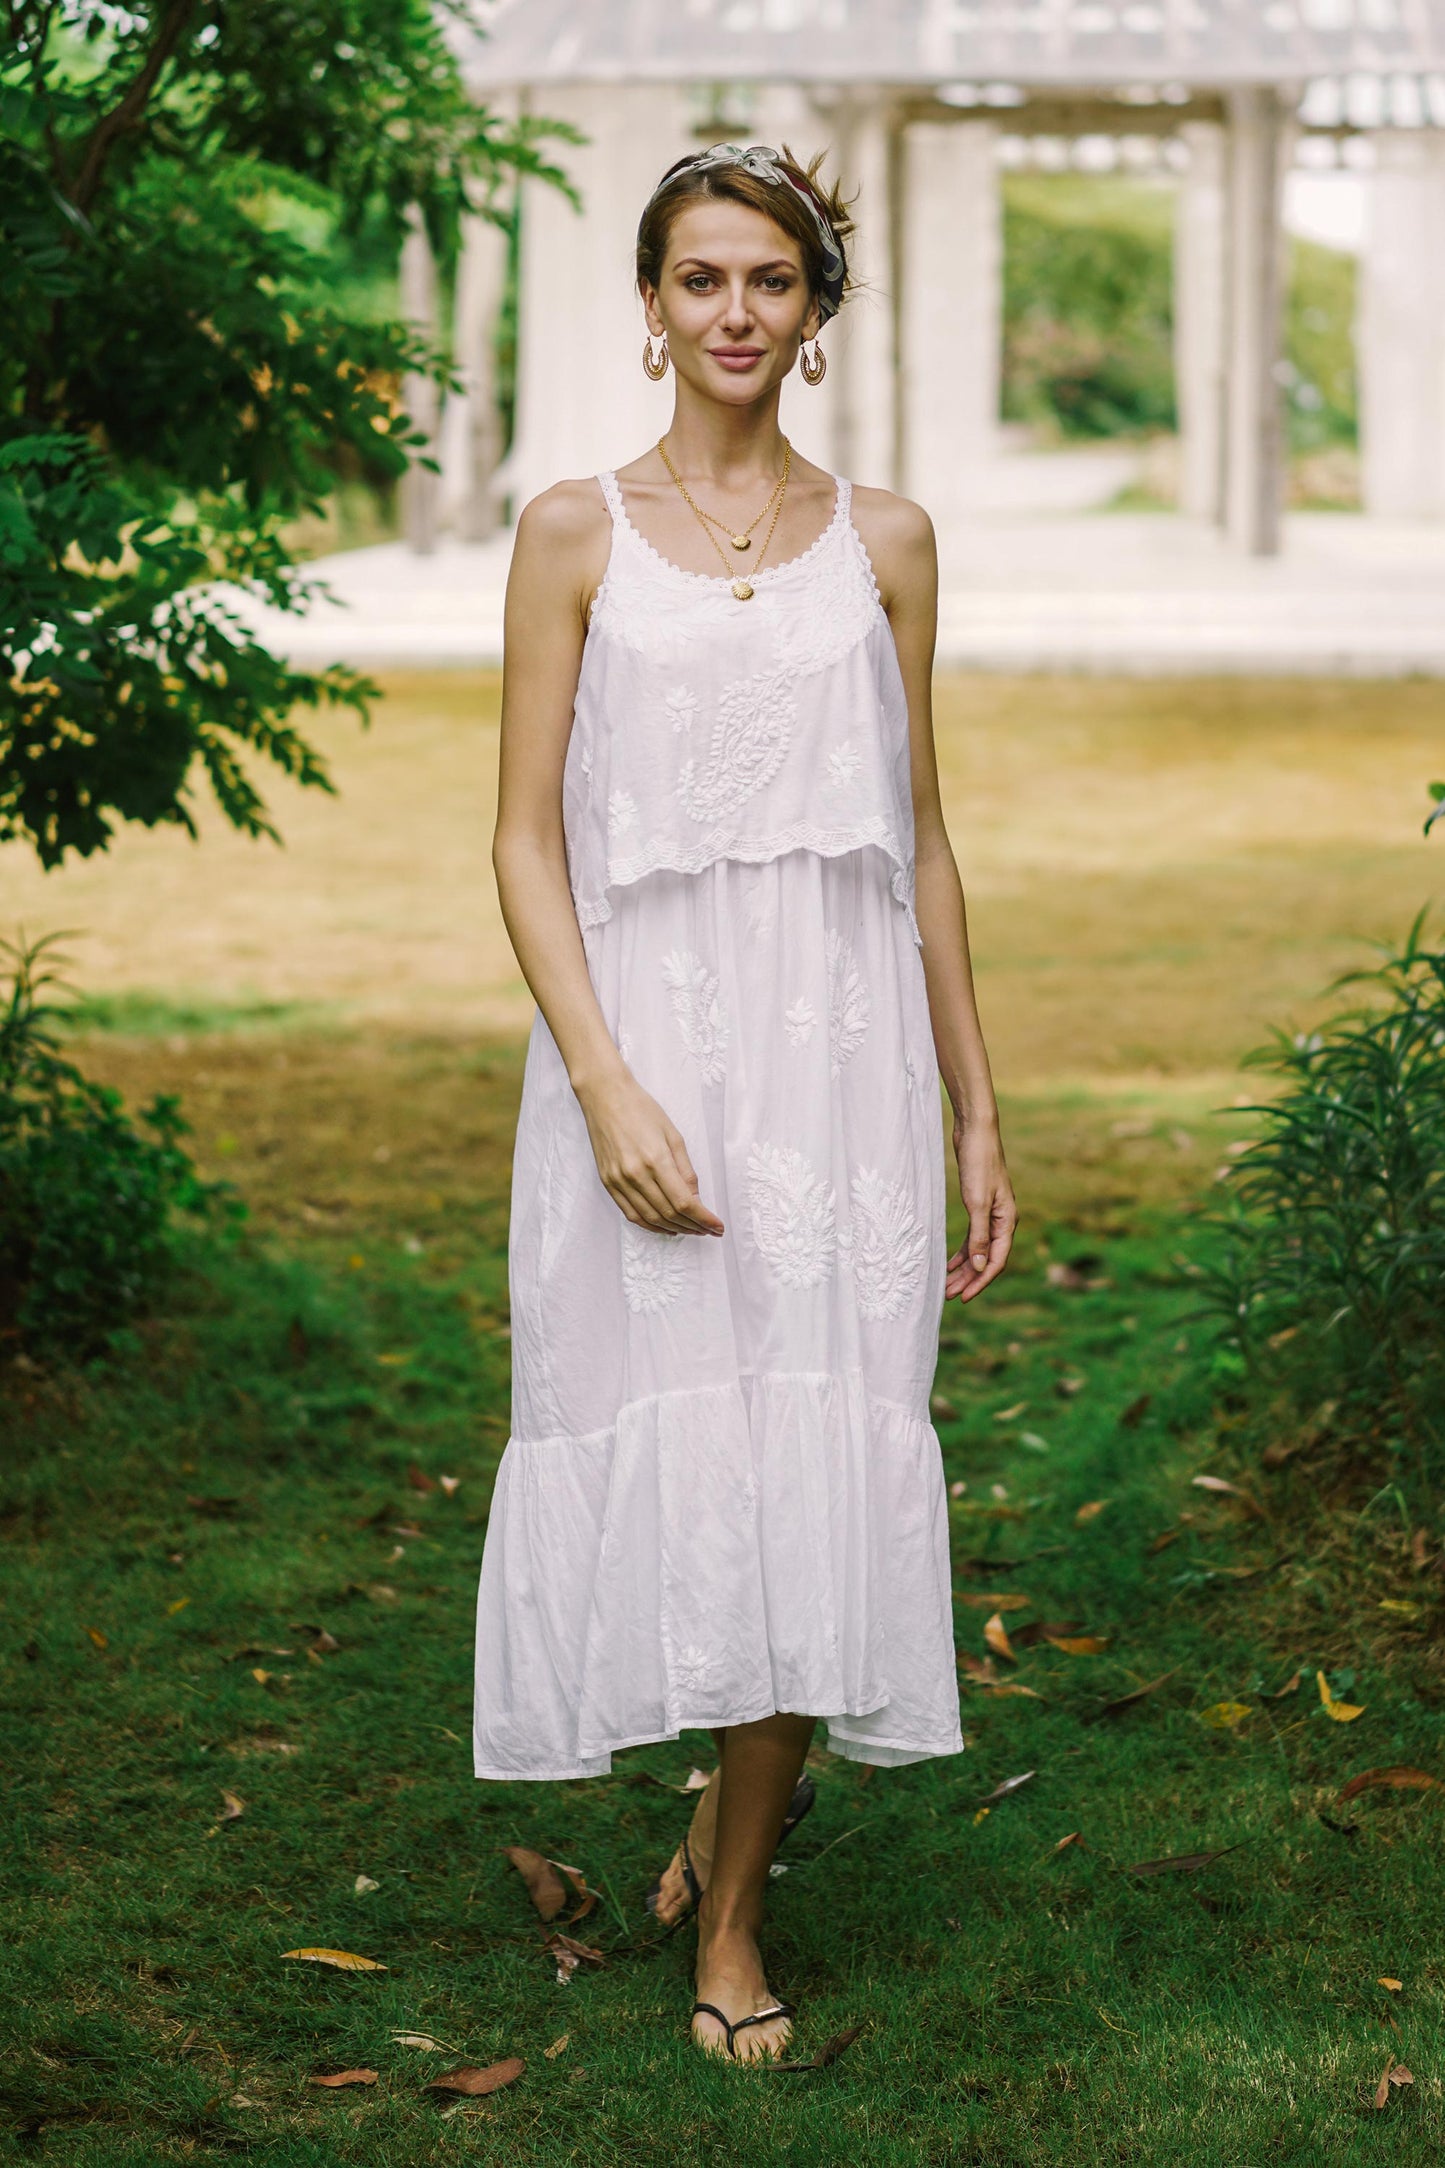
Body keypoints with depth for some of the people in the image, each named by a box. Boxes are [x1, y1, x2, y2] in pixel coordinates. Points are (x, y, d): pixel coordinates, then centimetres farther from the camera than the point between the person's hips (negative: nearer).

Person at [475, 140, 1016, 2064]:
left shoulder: (884, 540, 9)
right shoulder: (578, 534, 3)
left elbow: (921, 843, 12)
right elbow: (529, 841, -1)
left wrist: (976, 1112, 9)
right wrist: (608, 1090, -13)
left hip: (845, 1053, 2)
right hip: (648, 1040, -1)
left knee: (819, 1457, 0)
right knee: (679, 1448, -1)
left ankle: (730, 1904, 15)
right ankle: (739, 1805, 26)